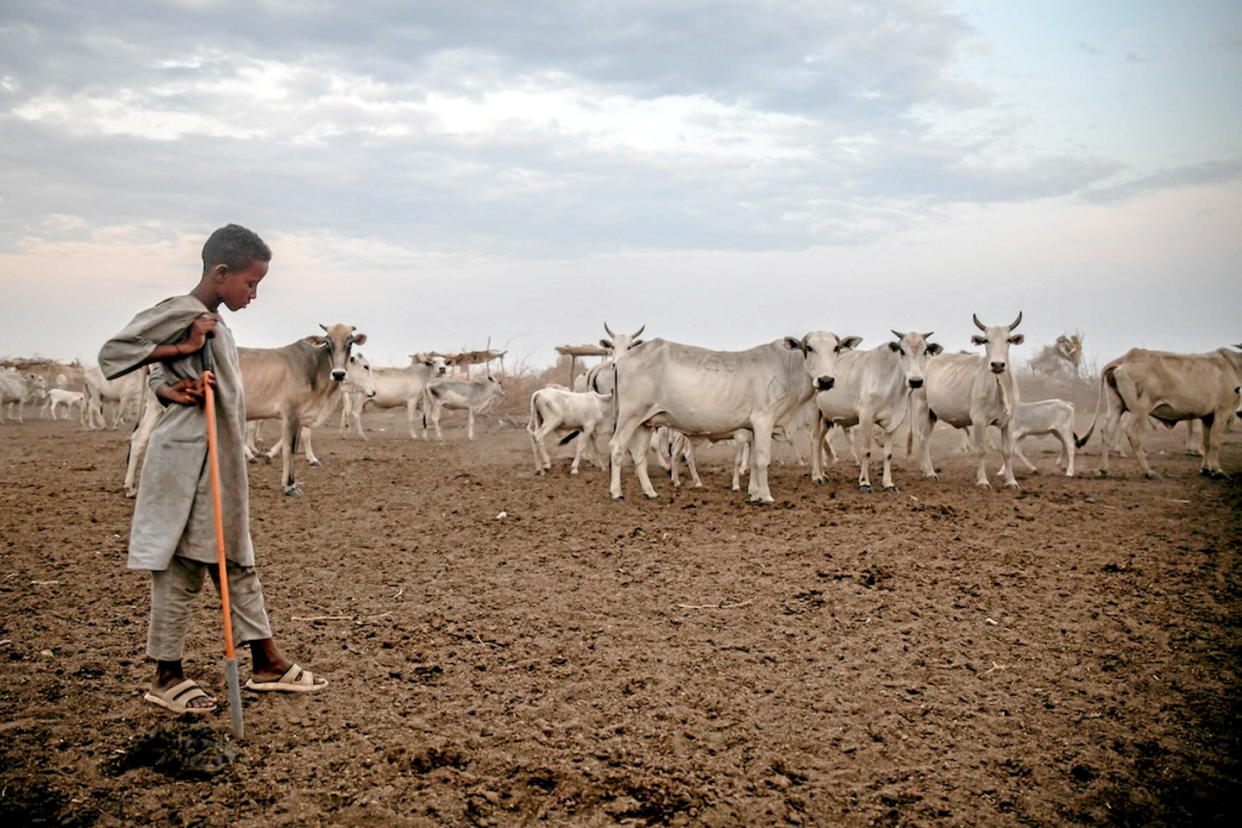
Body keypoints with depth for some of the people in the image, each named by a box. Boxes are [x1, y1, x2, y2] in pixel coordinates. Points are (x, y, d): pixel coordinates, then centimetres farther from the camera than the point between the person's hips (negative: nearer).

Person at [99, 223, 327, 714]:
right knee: (182, 570, 0)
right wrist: (182, 349, -20)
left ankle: (266, 663, 22)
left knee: (237, 565, 14)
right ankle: (166, 678, 12)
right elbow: (112, 352, -14)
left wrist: (172, 390, -7)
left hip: (221, 465, 10)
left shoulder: (213, 323, 15)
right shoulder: (181, 313, -12)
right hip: (188, 462, -10)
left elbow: (160, 377, 15)